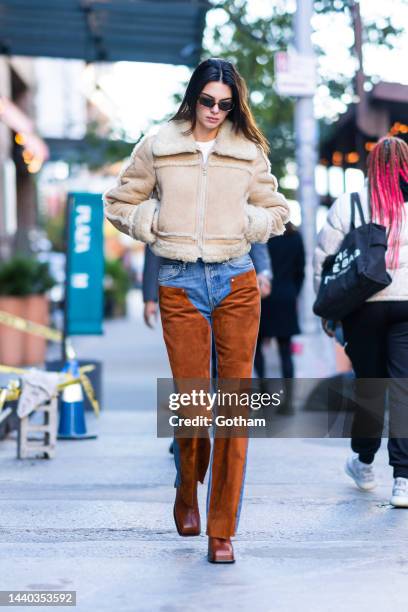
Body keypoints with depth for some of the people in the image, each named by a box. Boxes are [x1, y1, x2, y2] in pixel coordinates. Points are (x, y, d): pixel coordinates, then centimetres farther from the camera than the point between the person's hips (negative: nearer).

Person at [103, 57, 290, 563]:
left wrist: (243, 220, -2)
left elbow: (277, 213, 16)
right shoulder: (157, 148, 6)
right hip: (179, 284, -1)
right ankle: (187, 493, 29)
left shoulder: (250, 152, 9)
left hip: (236, 280, 1)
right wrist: (156, 224, -1)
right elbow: (119, 203, 15)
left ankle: (222, 530, 3)